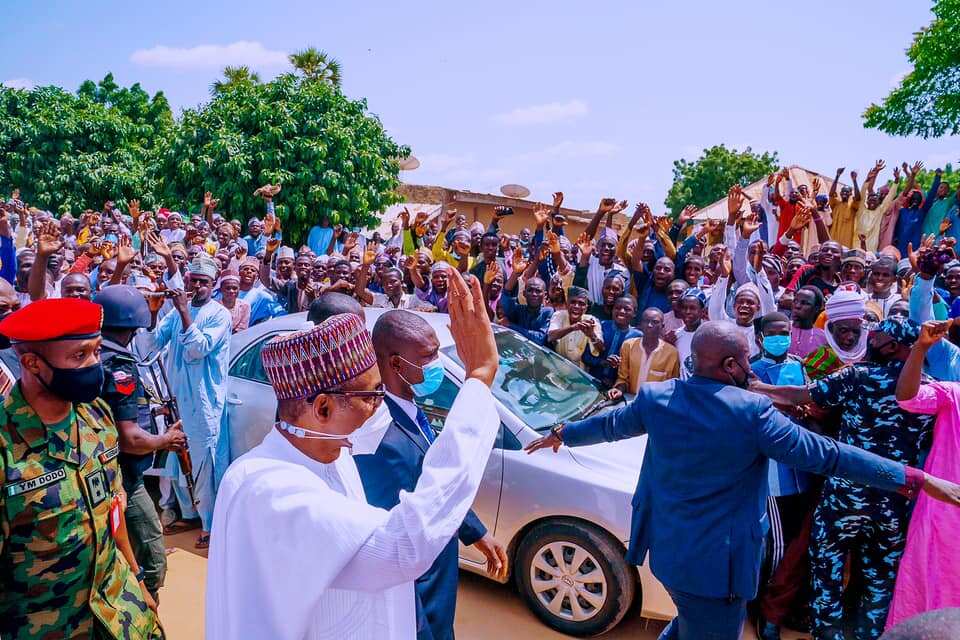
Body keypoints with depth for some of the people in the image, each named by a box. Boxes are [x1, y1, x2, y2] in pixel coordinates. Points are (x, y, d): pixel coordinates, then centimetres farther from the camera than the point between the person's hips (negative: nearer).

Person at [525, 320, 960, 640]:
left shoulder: (656, 397, -4)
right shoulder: (752, 411, -19)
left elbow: (609, 424, 10)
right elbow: (825, 455, -16)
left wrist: (561, 434, 28)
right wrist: (917, 479, -8)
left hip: (666, 547, 6)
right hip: (716, 559, -6)